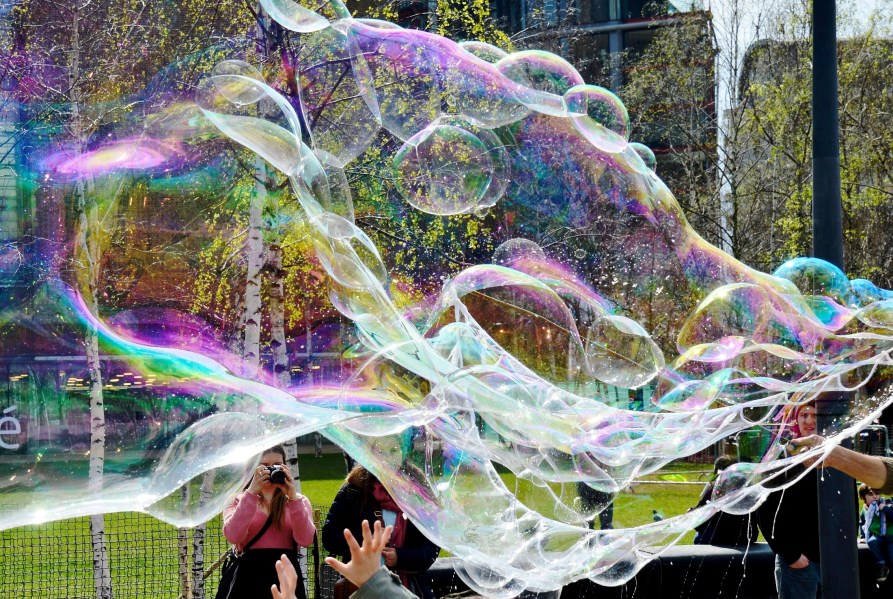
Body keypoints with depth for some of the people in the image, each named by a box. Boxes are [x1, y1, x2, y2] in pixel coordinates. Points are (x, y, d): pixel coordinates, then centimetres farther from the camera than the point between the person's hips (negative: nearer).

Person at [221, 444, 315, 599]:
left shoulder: (298, 501, 14)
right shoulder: (238, 501, 10)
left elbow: (305, 539, -5)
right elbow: (233, 536, -11)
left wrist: (293, 497, -12)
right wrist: (251, 493, -14)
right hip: (250, 576, -1)